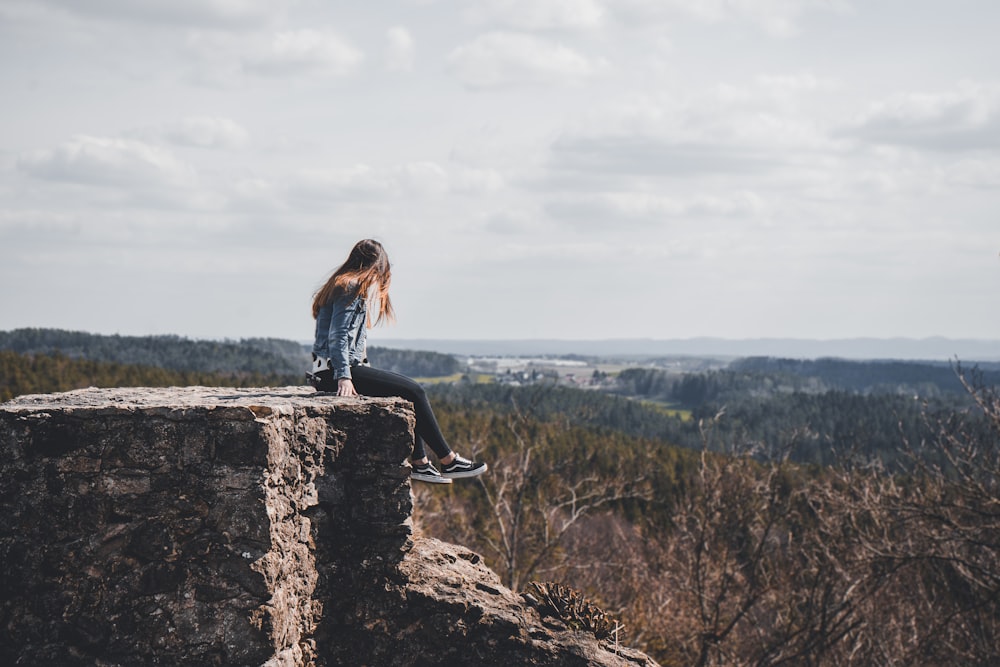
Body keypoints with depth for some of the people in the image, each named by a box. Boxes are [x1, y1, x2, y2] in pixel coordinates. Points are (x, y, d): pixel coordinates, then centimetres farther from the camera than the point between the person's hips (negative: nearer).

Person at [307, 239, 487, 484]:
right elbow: (338, 336, -19)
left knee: (409, 391, 15)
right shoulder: (353, 288, -11)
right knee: (413, 391, -9)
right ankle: (448, 461, -3)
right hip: (334, 370, -11)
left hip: (333, 369, 11)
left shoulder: (341, 284, 20)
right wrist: (344, 377, -24)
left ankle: (420, 463, 11)